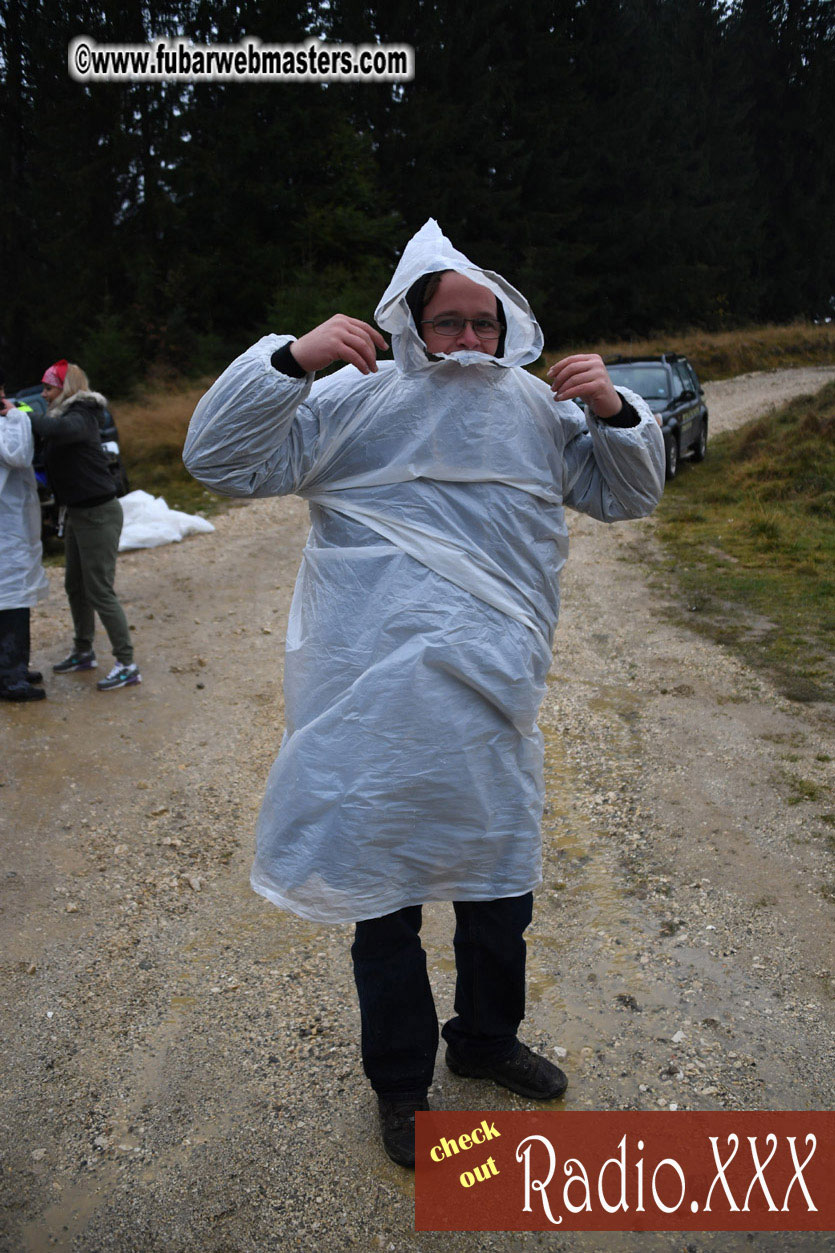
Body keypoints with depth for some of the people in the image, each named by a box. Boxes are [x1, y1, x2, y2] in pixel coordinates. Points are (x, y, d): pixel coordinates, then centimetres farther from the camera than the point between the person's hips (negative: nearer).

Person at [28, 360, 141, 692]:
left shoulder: (81, 417, -16)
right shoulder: (65, 415, 13)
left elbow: (59, 429, -38)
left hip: (98, 514, -10)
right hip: (78, 513, 10)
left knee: (99, 591, -7)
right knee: (75, 586, 18)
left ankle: (127, 665, 1)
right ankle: (83, 652, 34)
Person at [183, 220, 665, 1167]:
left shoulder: (537, 408, 10)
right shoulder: (356, 401, -3)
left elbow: (628, 495, 16)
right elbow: (220, 460, -8)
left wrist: (614, 411, -3)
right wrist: (291, 359, -21)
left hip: (491, 708, 4)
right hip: (376, 713, -4)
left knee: (501, 887, 20)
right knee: (384, 896, 10)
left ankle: (487, 1038, 48)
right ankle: (399, 1082, 36)